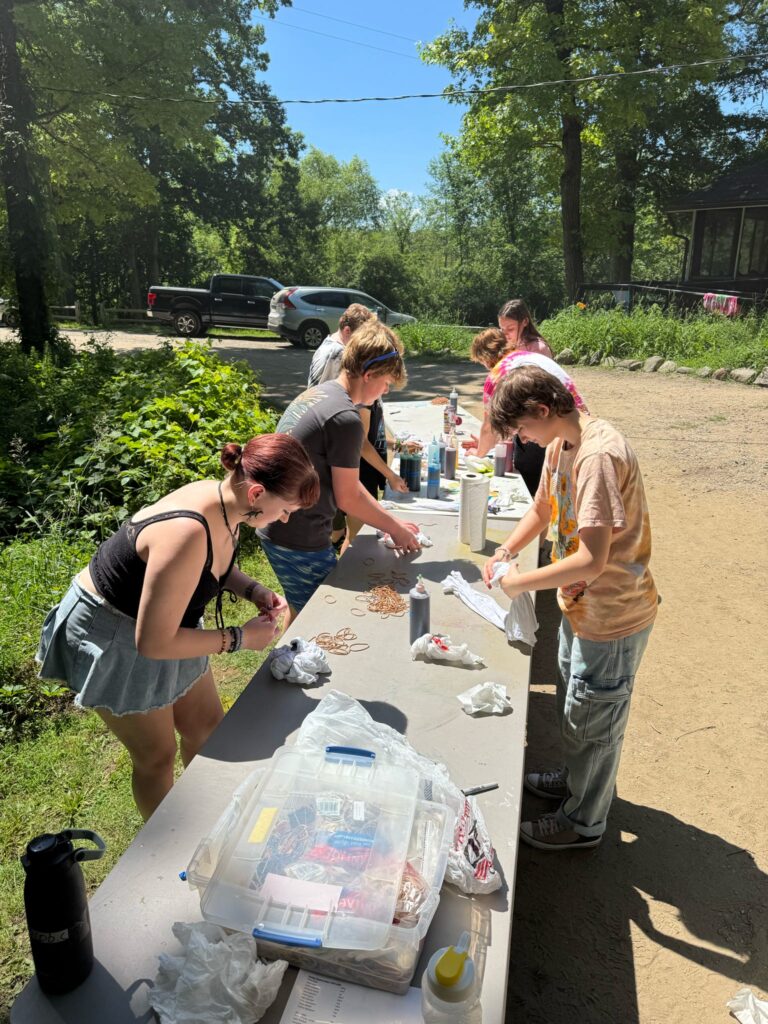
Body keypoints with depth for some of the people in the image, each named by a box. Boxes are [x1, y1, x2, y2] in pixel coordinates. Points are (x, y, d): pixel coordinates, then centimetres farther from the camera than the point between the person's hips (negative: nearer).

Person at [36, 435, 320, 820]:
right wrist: (239, 638, -23)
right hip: (113, 638, -7)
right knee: (157, 755, 12)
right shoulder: (187, 533, -40)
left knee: (207, 725, 19)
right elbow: (153, 643, -33)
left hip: (162, 621, 8)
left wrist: (253, 590, -9)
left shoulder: (225, 502, -14)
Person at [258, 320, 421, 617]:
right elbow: (347, 497, -14)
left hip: (275, 529, 10)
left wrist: (392, 521, 14)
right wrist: (395, 529, 1)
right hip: (301, 542, -10)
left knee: (298, 614, 24)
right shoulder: (345, 419, -22)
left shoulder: (314, 394, 9)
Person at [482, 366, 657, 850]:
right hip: (580, 606, 9)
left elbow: (591, 561, -33)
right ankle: (576, 777, 52)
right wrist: (505, 551, 1)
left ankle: (584, 821, 33)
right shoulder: (561, 443, 0)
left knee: (592, 720, 11)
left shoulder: (599, 456, -31)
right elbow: (542, 509, 15)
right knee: (573, 704, 28)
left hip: (613, 617, -9)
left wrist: (521, 582, -22)